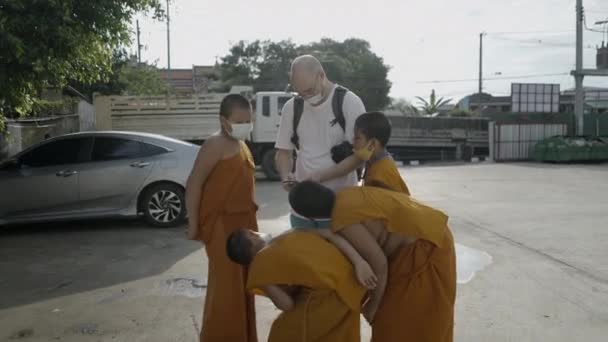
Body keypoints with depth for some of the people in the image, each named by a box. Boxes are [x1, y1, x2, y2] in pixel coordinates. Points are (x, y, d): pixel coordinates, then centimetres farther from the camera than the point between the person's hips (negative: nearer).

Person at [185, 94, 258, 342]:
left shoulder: (241, 145, 13)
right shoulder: (216, 145, -13)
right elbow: (193, 185, -16)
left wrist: (250, 223, 18)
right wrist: (193, 225, -17)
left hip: (243, 222, 9)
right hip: (221, 224, -9)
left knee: (243, 285, 16)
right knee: (226, 286, -3)